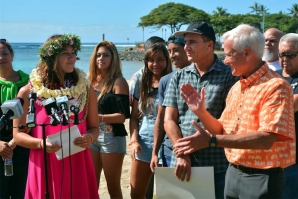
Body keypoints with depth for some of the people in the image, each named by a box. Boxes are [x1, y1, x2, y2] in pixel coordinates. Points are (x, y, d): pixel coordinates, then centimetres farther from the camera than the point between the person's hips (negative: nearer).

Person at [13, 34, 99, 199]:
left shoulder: (85, 89, 2)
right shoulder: (28, 92, -3)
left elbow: (94, 127, 9)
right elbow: (18, 134, 1)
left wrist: (89, 138, -13)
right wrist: (40, 143, -17)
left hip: (78, 166, 2)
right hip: (44, 167, -1)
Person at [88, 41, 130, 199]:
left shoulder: (118, 82, -7)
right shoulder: (92, 80, 10)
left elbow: (123, 116, -14)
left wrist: (99, 117, -23)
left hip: (112, 137, -6)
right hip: (92, 136, 6)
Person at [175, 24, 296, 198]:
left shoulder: (275, 86, -16)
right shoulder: (236, 88, 9)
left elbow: (266, 139, -26)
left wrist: (211, 141, -28)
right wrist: (201, 112, -4)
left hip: (261, 178, -7)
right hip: (233, 173, 7)